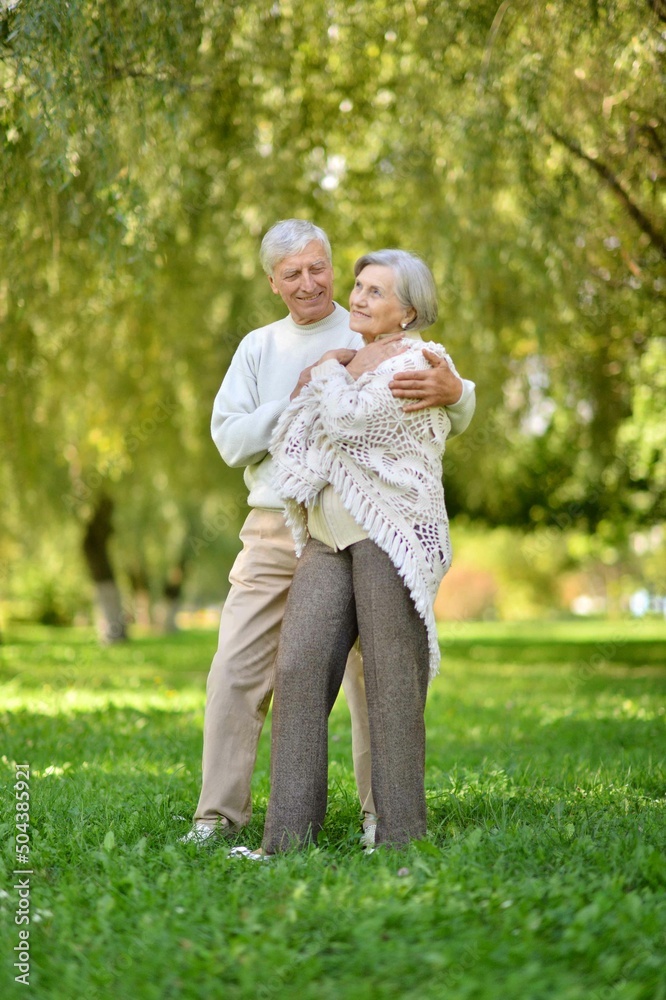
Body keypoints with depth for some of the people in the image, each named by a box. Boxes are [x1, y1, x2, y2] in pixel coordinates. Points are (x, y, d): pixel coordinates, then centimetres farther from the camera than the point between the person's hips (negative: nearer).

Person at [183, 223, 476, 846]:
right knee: (235, 671, -3)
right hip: (274, 533, 3)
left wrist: (452, 390, -27)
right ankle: (218, 814, 4)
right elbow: (228, 439, 5)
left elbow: (455, 420, -3)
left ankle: (381, 812, 9)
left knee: (373, 673, -2)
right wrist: (293, 405, -9)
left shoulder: (373, 343, 4)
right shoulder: (258, 349, 14)